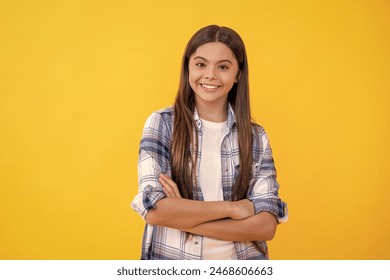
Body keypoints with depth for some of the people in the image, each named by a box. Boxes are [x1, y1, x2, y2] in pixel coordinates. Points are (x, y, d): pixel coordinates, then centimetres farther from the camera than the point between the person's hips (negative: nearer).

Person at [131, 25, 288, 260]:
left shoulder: (256, 137, -3)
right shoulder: (161, 124, -8)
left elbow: (267, 225, -11)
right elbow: (154, 210, -17)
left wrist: (181, 214, -19)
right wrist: (232, 207, -17)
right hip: (172, 261, -1)